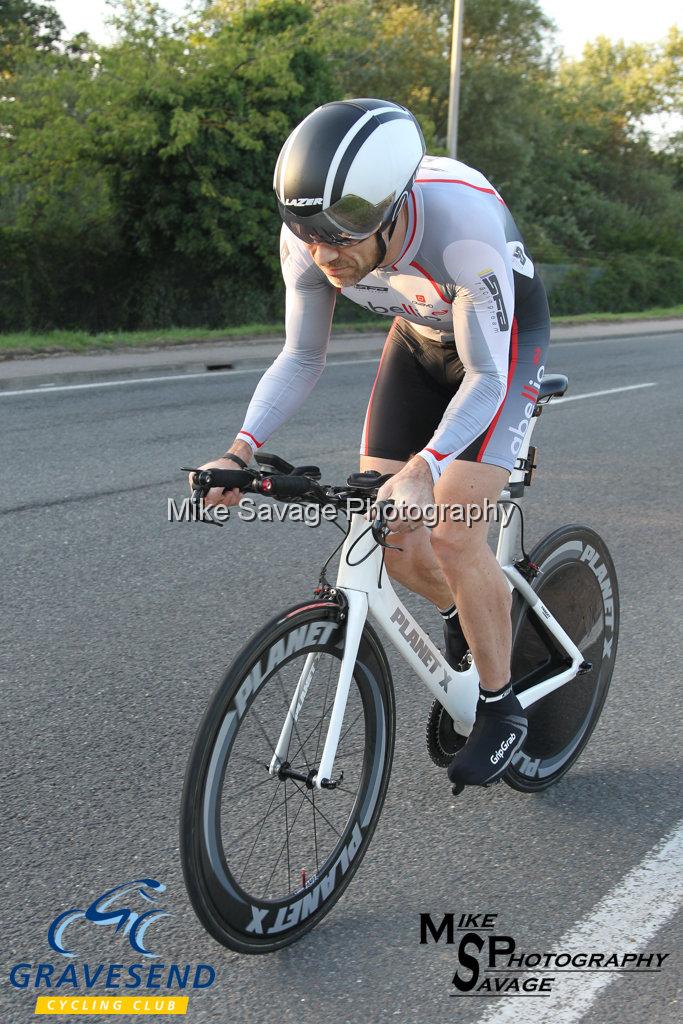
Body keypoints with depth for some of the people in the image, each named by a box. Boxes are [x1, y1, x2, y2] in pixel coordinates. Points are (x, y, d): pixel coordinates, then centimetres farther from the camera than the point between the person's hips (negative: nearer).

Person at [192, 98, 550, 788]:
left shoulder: (463, 224, -41)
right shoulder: (308, 237, -26)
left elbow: (485, 377, -33)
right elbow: (301, 358, -12)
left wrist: (425, 467, -49)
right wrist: (243, 447, -27)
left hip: (503, 337, -5)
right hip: (418, 337, 5)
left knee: (452, 533, -18)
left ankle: (501, 710, 3)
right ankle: (466, 618, 28)